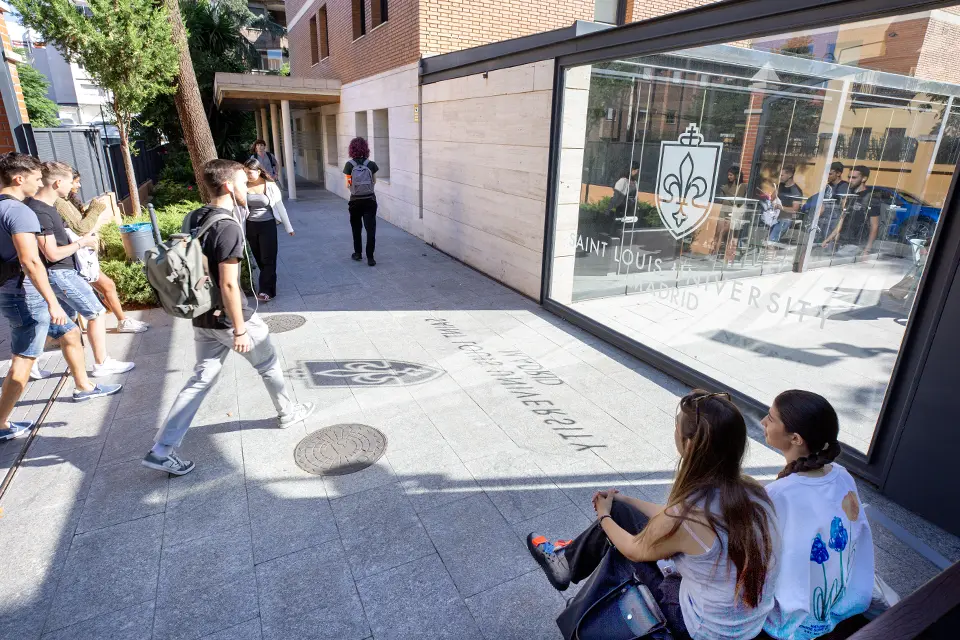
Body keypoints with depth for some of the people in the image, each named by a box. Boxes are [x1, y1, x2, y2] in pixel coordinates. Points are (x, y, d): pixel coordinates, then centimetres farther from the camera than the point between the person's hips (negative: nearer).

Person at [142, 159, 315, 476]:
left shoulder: (193, 218, 5)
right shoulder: (228, 228, -22)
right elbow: (228, 284, -24)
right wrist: (240, 330, -19)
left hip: (203, 318, 8)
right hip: (232, 318, -7)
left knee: (201, 378, 13)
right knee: (268, 365, 16)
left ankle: (161, 449, 14)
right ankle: (288, 413, 38)